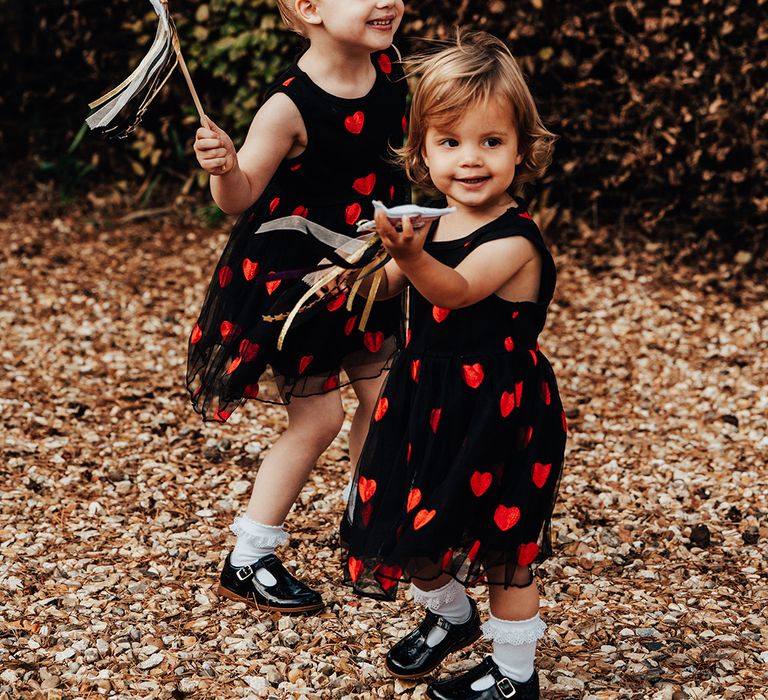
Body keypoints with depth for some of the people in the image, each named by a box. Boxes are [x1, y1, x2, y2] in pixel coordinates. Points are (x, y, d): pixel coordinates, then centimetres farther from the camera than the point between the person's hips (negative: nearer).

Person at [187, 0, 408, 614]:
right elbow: (239, 198, -20)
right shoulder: (292, 107, -26)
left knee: (385, 393, 11)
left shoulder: (388, 65, -7)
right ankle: (247, 564, 13)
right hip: (293, 280, -7)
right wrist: (223, 167, -39)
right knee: (318, 417, -1)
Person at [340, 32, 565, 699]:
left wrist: (411, 256, -57)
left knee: (501, 545, 5)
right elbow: (389, 285, 19)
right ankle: (450, 615, 47)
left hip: (496, 413, -7)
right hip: (426, 403, 7)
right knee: (413, 526, 18)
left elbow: (456, 291, -38)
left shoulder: (513, 240, -20)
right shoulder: (432, 225, 2)